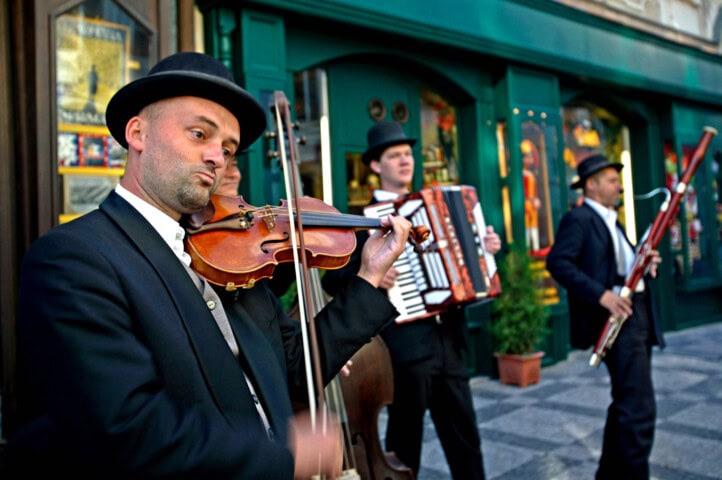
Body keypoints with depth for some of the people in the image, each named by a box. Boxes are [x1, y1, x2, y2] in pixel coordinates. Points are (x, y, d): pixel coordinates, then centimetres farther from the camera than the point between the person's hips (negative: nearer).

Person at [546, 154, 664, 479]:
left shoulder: (612, 222, 22)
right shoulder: (579, 218, -7)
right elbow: (557, 262, -19)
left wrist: (647, 266, 1)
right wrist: (601, 295, -26)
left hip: (637, 314, 10)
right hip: (616, 317, -10)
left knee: (627, 403, 16)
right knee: (639, 407, -12)